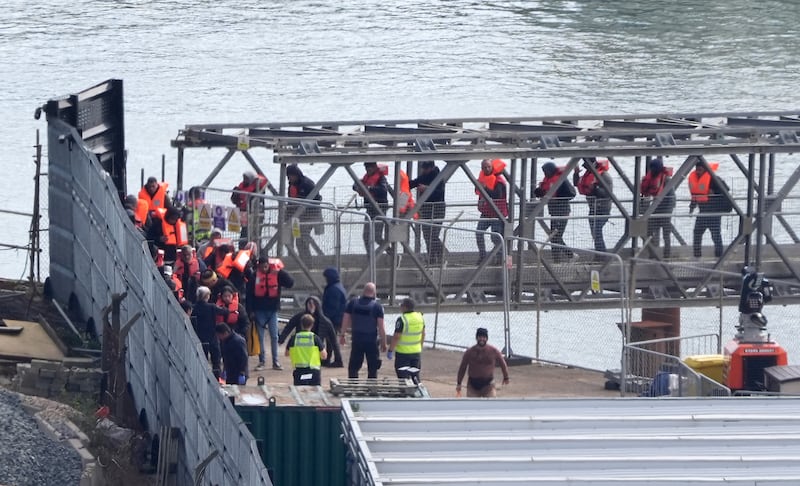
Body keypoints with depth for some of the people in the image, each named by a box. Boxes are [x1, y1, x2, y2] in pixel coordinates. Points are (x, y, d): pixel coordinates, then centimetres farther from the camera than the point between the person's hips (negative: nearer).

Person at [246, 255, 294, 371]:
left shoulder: (276, 274, -3)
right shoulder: (254, 276, -5)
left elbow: (290, 283, -10)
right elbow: (249, 294, -3)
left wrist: (281, 272, -21)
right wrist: (250, 311, -7)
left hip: (272, 310, 1)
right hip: (259, 310, -1)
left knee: (274, 336, 3)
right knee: (260, 336, 3)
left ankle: (276, 361, 9)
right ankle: (262, 361, 9)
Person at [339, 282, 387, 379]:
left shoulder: (352, 303, -2)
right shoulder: (377, 306, -10)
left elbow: (345, 321, 2)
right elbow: (381, 327, -11)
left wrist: (342, 335, 14)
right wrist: (384, 343, -4)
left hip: (357, 339, 2)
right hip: (372, 341, -2)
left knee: (353, 367, 11)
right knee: (372, 368, 7)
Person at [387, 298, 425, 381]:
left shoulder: (402, 320, -19)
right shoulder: (420, 317, 2)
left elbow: (396, 337, -19)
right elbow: (423, 334, 12)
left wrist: (390, 350, -11)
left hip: (403, 352, -6)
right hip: (416, 352, 6)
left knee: (403, 375, 0)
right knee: (415, 375, 15)